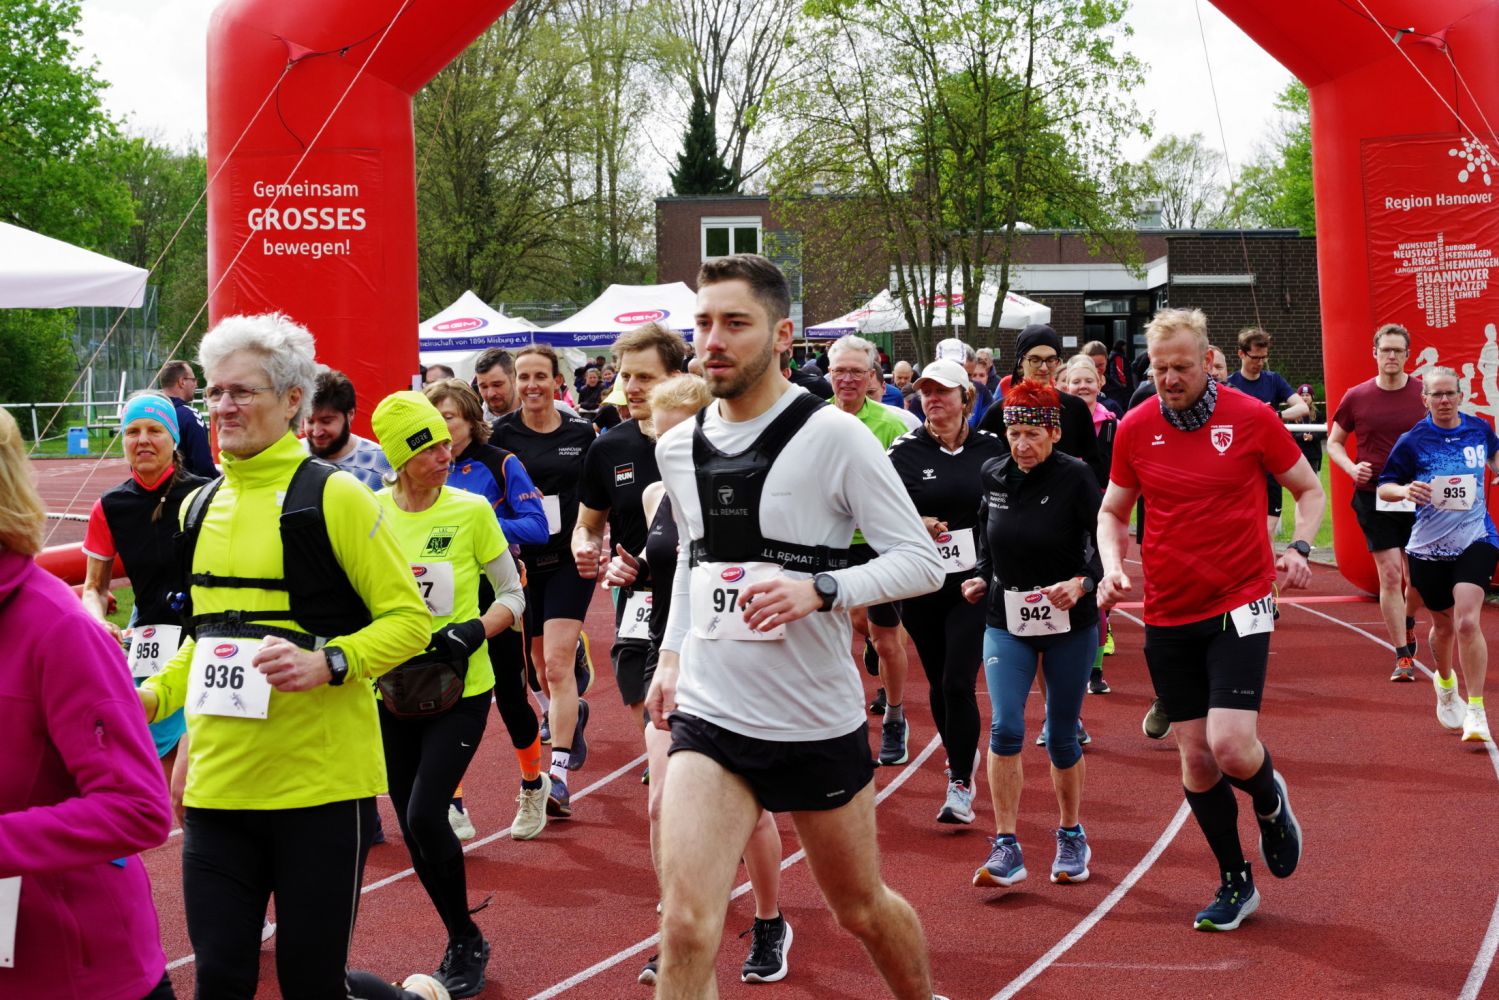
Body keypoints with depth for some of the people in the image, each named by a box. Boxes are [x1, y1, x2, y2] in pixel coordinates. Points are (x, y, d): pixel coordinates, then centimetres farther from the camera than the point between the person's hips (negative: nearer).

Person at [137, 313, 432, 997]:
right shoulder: (200, 507, 12)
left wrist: (327, 663, -22)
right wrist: (153, 696, 8)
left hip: (320, 780, -5)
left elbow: (408, 619, -6)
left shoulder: (332, 496, -6)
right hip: (217, 783, 5)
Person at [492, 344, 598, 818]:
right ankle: (573, 715, 46)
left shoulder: (581, 433, 1)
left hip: (569, 560, -2)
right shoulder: (501, 434, -2)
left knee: (557, 662, -14)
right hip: (521, 561, 2)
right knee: (541, 665, 15)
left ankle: (559, 775, -15)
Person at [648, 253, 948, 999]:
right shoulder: (677, 448, 4)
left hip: (820, 721, -3)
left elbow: (922, 561, -12)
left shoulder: (834, 436, -12)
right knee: (685, 929, -15)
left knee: (862, 908, 17)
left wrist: (819, 589, -27)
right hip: (709, 714, 3)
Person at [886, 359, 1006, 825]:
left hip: (974, 582, -2)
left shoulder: (989, 448, 2)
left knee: (958, 682, -11)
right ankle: (961, 759, 32)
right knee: (938, 681, 11)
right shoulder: (905, 451, 1)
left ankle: (960, 785, -6)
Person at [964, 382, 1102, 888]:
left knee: (1062, 736, 6)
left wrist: (1081, 583, -30)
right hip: (1006, 622, 3)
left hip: (1069, 623, -2)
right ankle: (1006, 850, -8)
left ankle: (1071, 837, 28)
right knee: (1005, 728, -12)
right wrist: (983, 579, 5)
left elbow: (1106, 545, -13)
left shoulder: (1075, 477, -12)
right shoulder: (993, 475, 0)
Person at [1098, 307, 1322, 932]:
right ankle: (1235, 885, 23)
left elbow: (1308, 489, 7)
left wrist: (1299, 548, -11)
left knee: (1230, 745, -17)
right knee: (1195, 756, 6)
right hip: (1168, 616, 3)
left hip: (1239, 604, -3)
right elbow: (1112, 511, 14)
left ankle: (1270, 801, 20)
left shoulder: (1251, 418, -6)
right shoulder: (1135, 429, 1)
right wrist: (1112, 567, -5)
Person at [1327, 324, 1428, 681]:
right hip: (1375, 497, -1)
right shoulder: (1356, 397, 0)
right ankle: (1403, 657, 1)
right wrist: (1352, 467, -9)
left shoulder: (1425, 394, -1)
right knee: (1390, 574, -6)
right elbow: (1334, 442, 10)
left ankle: (1408, 623, 38)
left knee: (1418, 577, 4)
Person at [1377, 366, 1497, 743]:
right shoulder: (1412, 441, -7)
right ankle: (1445, 683, 47)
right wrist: (1405, 490, -21)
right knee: (1444, 626, 15)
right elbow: (1384, 486, -3)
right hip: (1429, 547, 0)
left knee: (1467, 621, -18)